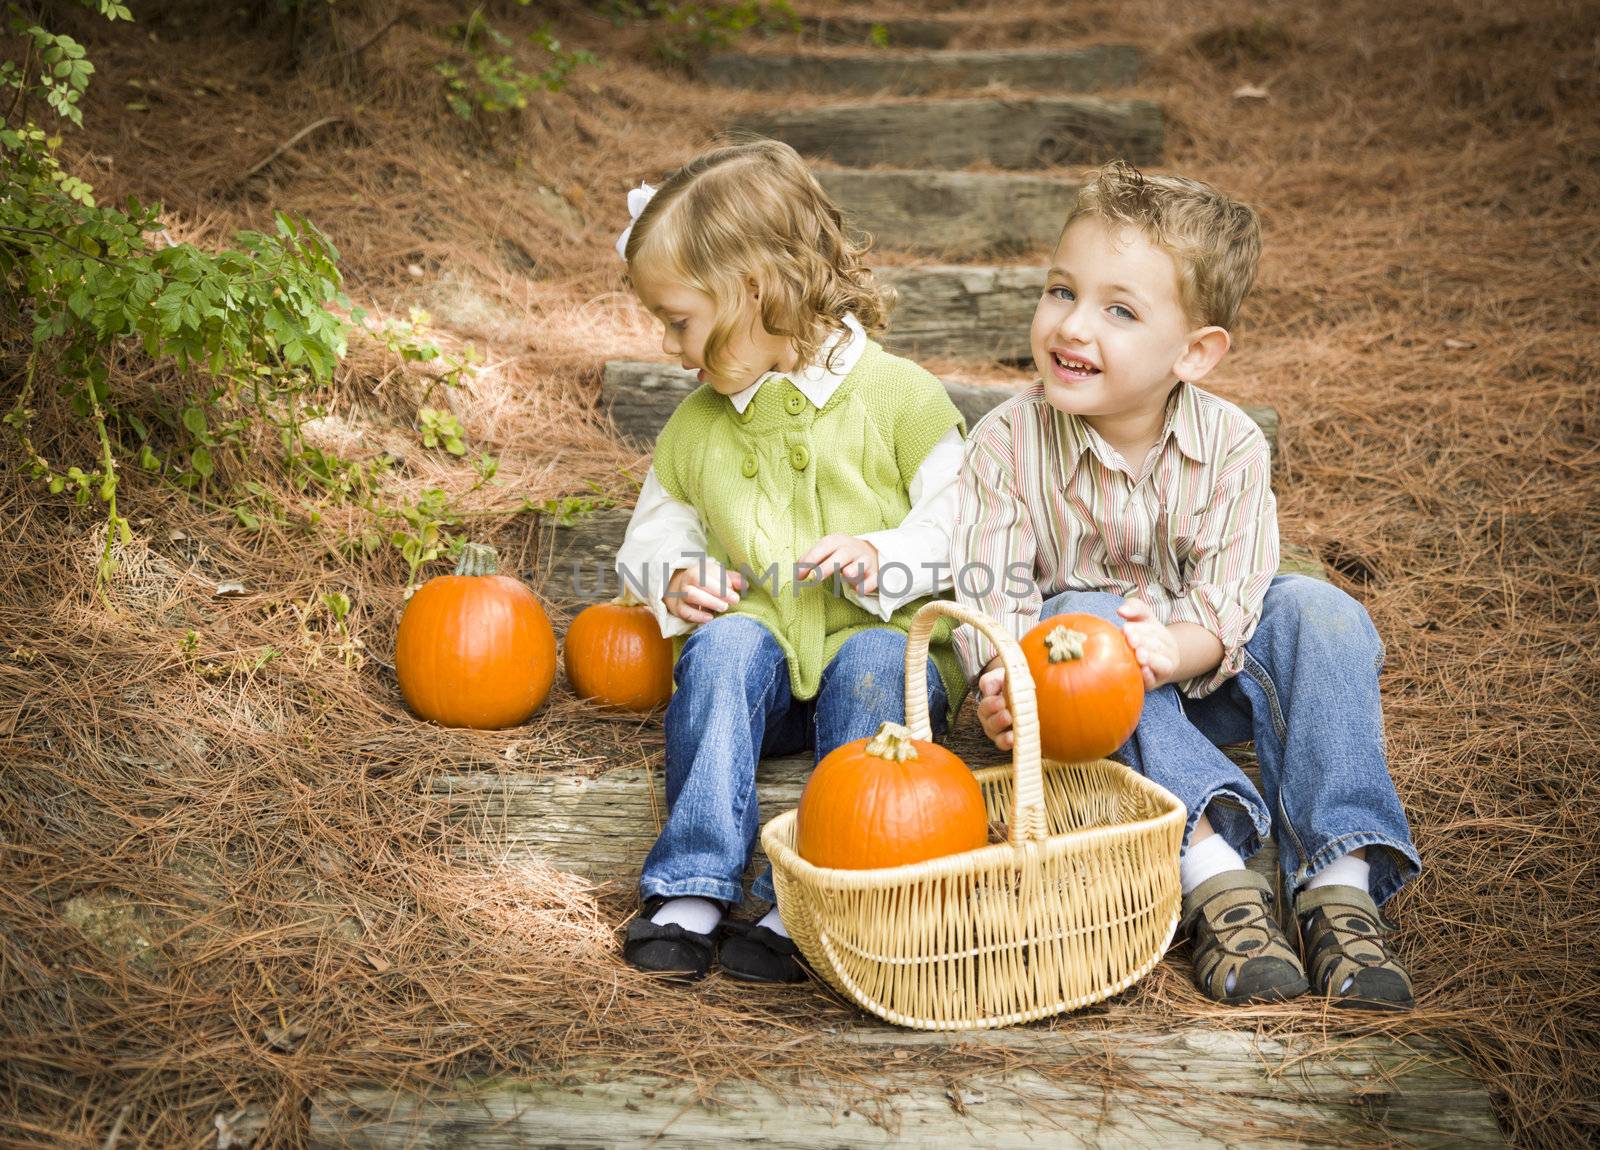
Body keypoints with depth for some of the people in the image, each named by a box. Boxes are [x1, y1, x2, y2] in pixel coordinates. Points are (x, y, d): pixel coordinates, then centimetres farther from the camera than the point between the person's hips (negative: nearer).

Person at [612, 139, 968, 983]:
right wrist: (674, 576, 1)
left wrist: (883, 558, -21)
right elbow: (654, 531, 24)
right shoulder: (694, 425, 12)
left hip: (882, 646, -3)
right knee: (724, 646, -30)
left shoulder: (897, 396, -3)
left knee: (872, 663, -35)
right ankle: (693, 887, -32)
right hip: (759, 661, 3)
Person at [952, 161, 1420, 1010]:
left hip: (1201, 679, 2)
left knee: (1319, 613, -24)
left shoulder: (1230, 446, -11)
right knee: (1081, 614, -33)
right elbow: (990, 591, -18)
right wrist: (1004, 683, -40)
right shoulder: (1006, 445, -12)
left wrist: (1173, 647, -42)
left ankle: (1340, 881, -28)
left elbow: (1227, 602, -19)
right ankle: (1212, 872, -43)